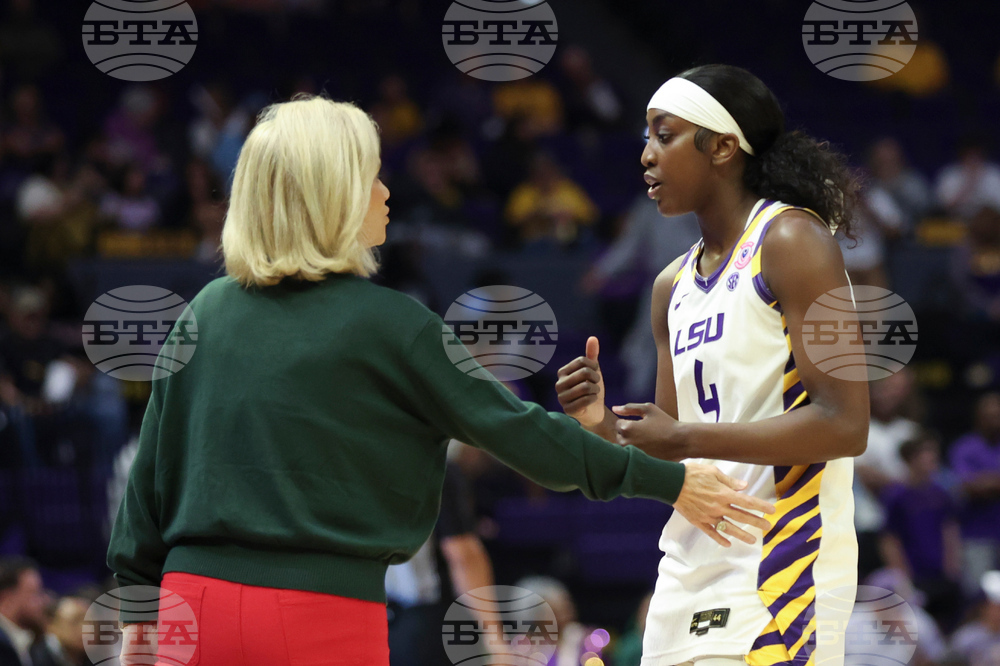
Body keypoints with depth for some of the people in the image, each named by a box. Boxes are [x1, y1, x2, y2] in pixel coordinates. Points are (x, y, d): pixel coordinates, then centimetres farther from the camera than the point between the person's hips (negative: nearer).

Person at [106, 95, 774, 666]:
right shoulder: (389, 326, -5)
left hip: (194, 592, 5)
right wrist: (668, 481, 8)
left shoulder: (207, 311, 8)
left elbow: (150, 472, 11)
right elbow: (518, 430, 0)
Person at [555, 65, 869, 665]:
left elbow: (845, 425, -16)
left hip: (780, 571, -8)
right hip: (689, 581, 8)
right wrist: (604, 424, 0)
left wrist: (687, 439, -16)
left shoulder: (790, 242, -7)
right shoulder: (672, 286, 16)